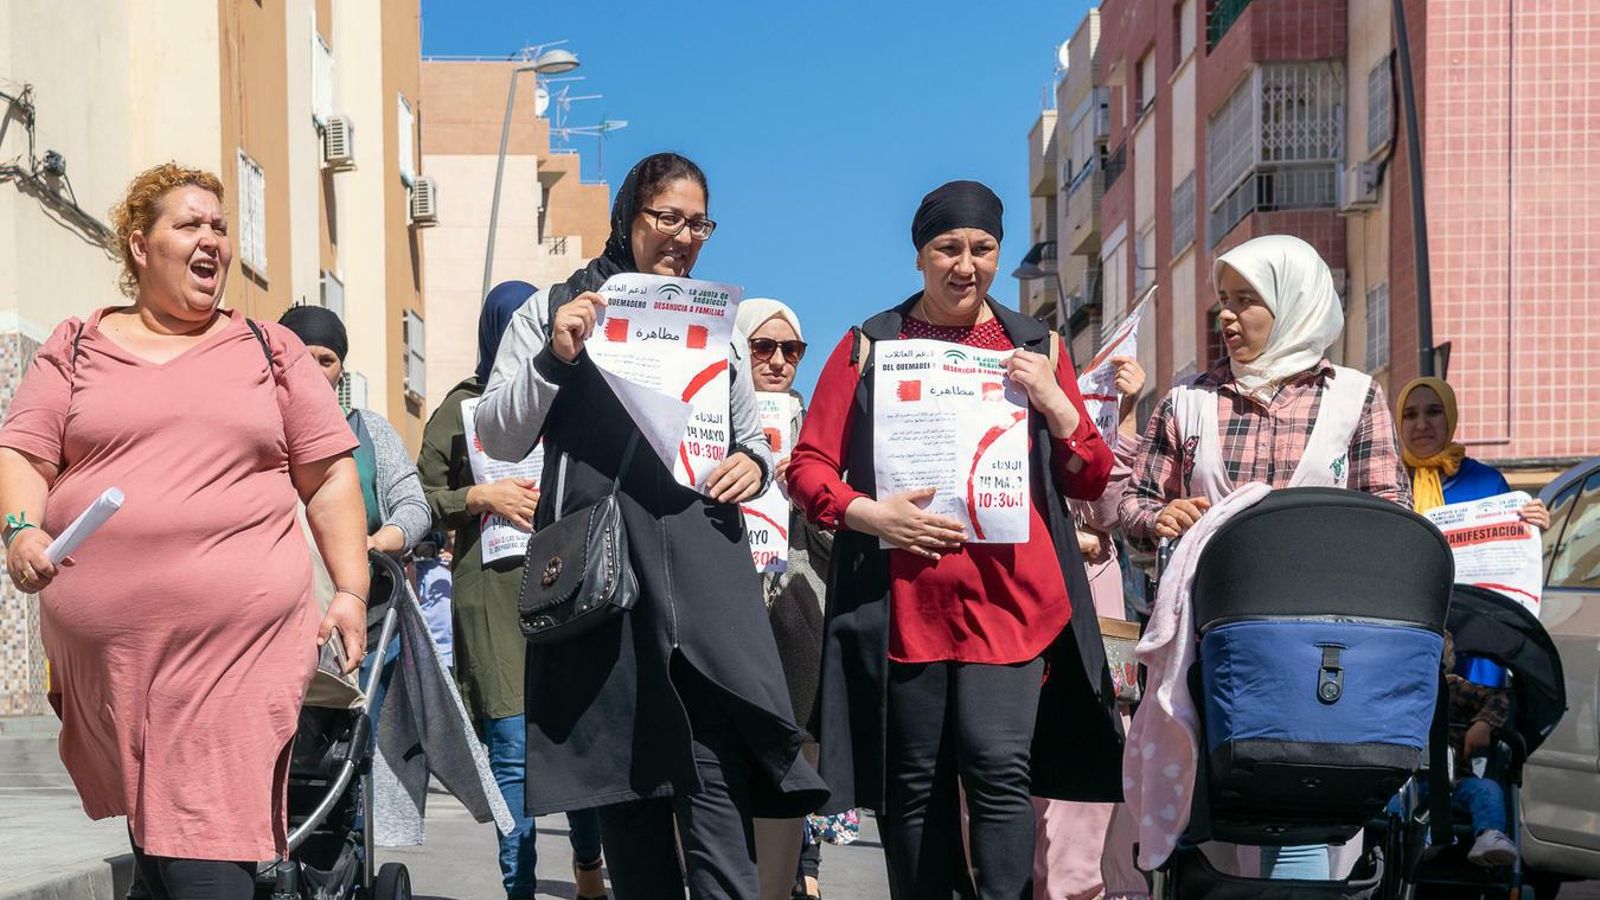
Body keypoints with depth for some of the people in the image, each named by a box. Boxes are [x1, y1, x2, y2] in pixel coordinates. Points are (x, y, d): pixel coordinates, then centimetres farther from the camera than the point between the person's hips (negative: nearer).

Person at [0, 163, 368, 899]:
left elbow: (330, 477, 11)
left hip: (241, 643, -1)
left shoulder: (270, 351, 13)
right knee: (149, 824, 8)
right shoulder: (77, 348, 14)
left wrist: (351, 593, 1)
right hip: (106, 647, 2)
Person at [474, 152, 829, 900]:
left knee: (718, 788, -10)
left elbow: (752, 437, 26)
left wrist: (755, 463, 2)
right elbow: (498, 438, 6)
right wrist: (553, 359, -10)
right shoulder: (555, 311, 10)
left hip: (703, 579, 1)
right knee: (625, 795, 5)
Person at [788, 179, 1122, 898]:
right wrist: (870, 514, -14)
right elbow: (808, 466, 5)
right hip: (904, 601, 0)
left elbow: (1091, 481, 14)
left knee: (999, 770, -12)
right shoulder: (870, 346, 8)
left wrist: (1053, 400, -4)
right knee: (914, 785, 5)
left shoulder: (1034, 347, 14)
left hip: (1008, 597, 0)